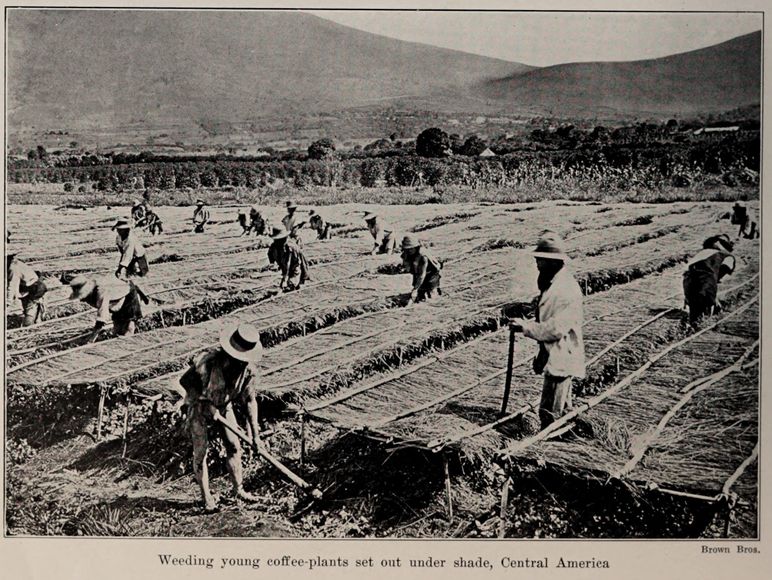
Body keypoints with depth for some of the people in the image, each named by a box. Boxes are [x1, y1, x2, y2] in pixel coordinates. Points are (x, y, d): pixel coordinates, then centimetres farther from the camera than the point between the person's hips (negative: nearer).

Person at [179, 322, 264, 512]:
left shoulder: (249, 369, -23)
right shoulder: (207, 361, -37)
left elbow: (250, 400, -13)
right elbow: (185, 381, -20)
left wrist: (255, 433, -15)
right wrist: (205, 401, -21)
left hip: (224, 405, 4)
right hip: (199, 405, -4)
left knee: (234, 446, 3)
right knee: (201, 451, -4)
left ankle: (238, 489, 19)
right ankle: (206, 498, 8)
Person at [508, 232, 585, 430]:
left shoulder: (567, 290, -22)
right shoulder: (551, 284, 11)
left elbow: (556, 328, -25)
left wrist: (526, 327, -19)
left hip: (560, 359, -10)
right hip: (552, 356, 10)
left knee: (549, 413, -6)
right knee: (562, 410, 21)